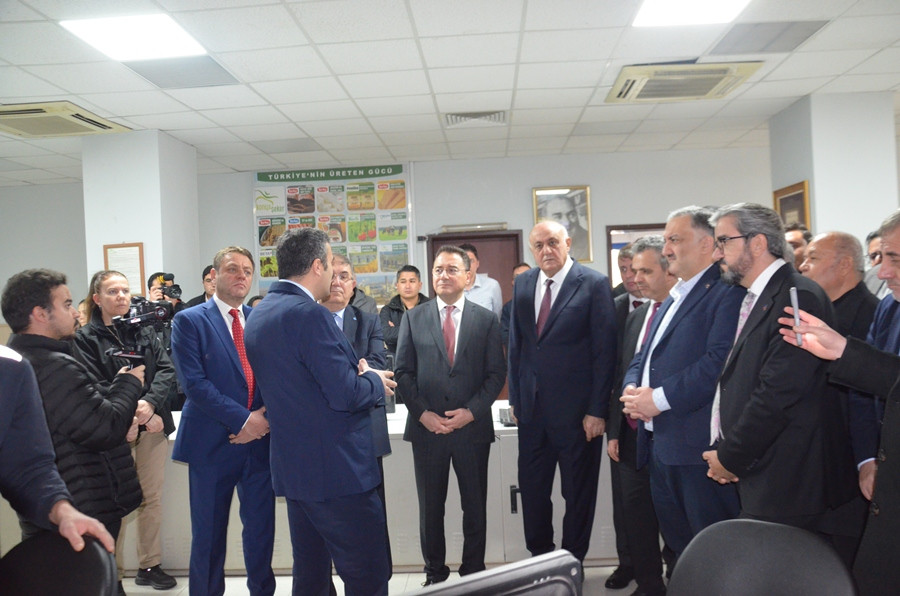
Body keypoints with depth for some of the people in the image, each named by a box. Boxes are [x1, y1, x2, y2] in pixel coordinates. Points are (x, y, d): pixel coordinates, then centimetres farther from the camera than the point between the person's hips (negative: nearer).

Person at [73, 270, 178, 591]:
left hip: (153, 425, 4)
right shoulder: (86, 338, -2)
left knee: (152, 497, 9)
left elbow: (166, 370, 1)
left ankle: (149, 565, 22)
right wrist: (137, 415, -15)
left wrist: (150, 403, -16)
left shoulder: (145, 332, 11)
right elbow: (97, 388, -10)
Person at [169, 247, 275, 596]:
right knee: (209, 534, 8)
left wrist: (265, 417, -11)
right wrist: (243, 419, -17)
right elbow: (193, 382, -11)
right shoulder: (189, 321, -1)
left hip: (260, 441, 3)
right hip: (213, 443, -3)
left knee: (261, 529, 11)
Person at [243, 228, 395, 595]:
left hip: (293, 467, 10)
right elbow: (346, 395, -22)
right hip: (337, 469, -9)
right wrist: (375, 383, -2)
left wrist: (357, 375, 14)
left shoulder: (259, 315, 10)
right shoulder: (309, 314, -19)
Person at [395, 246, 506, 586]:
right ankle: (435, 572, 27)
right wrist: (423, 413, -9)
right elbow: (403, 372, 2)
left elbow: (496, 373, 0)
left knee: (475, 506, 10)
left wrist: (471, 411, -12)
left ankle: (474, 573, 27)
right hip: (426, 428, 1)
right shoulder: (413, 319, 5)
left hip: (473, 427, 0)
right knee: (430, 507, 10)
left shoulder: (486, 319, 3)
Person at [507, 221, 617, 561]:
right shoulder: (523, 284, 7)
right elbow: (516, 345, 11)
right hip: (532, 407, 5)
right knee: (531, 490, 13)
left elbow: (604, 351, -10)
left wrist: (597, 410, -12)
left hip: (577, 410, -4)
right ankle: (538, 559, 32)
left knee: (579, 494, 10)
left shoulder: (594, 284, -8)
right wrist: (515, 398, 8)